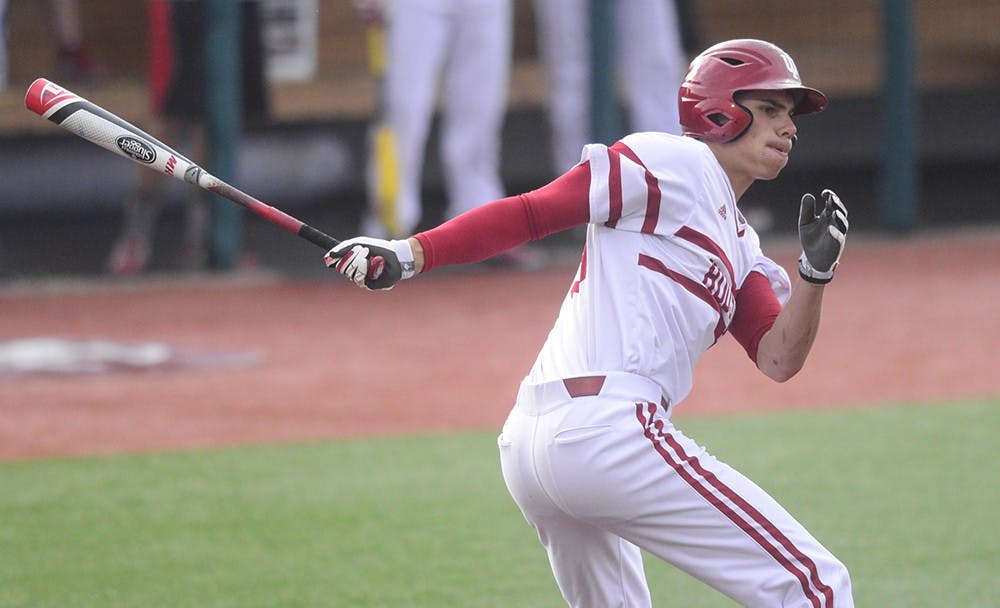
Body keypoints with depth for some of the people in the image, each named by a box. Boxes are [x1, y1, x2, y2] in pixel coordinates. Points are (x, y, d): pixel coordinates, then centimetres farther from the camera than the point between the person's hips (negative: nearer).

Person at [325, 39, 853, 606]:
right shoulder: (675, 163, 1)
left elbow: (778, 359, 13)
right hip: (604, 427, -10)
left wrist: (816, 271, -3)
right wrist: (413, 253, -14)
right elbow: (534, 211, -4)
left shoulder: (739, 245, 26)